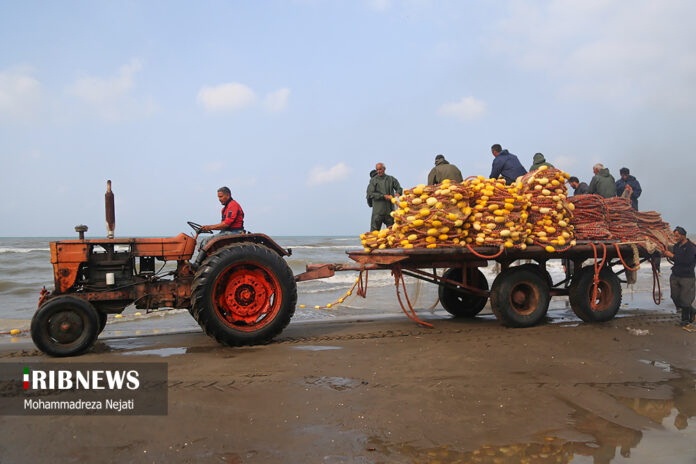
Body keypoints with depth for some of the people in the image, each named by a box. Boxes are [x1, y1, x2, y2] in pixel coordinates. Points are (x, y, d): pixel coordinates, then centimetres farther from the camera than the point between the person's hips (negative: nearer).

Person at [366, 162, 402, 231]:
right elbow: (370, 194, -4)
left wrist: (397, 193, -11)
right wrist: (384, 196, -13)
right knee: (374, 230, -4)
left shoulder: (391, 179, 11)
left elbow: (399, 188, 15)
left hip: (389, 210, 2)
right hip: (377, 210, -2)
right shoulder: (373, 180, 6)